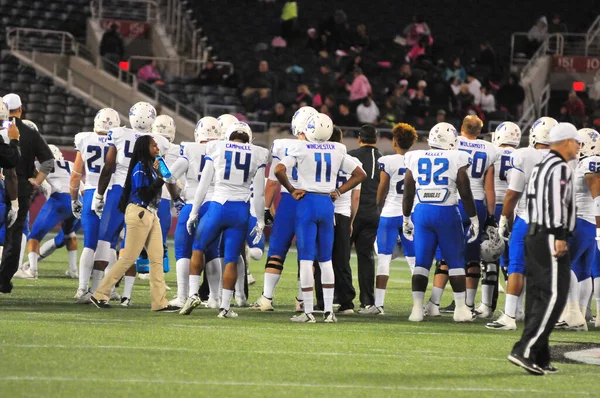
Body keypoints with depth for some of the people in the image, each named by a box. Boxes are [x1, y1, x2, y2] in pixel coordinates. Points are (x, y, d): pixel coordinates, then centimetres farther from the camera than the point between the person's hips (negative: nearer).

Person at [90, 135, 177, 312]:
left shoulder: (151, 166, 14)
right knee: (128, 258, -5)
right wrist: (160, 179, -21)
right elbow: (144, 194, -19)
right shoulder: (140, 168, -13)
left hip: (151, 215, 9)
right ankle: (100, 294, 3)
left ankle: (160, 302, 6)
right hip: (139, 213, -9)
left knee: (157, 259, 5)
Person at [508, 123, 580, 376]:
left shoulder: (541, 167, 20)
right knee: (553, 297, -11)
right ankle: (525, 350, -18)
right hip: (550, 239, -10)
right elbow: (556, 204, -20)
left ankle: (539, 359, 10)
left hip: (534, 236, 10)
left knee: (538, 297, 9)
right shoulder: (560, 168, -10)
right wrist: (559, 237, -23)